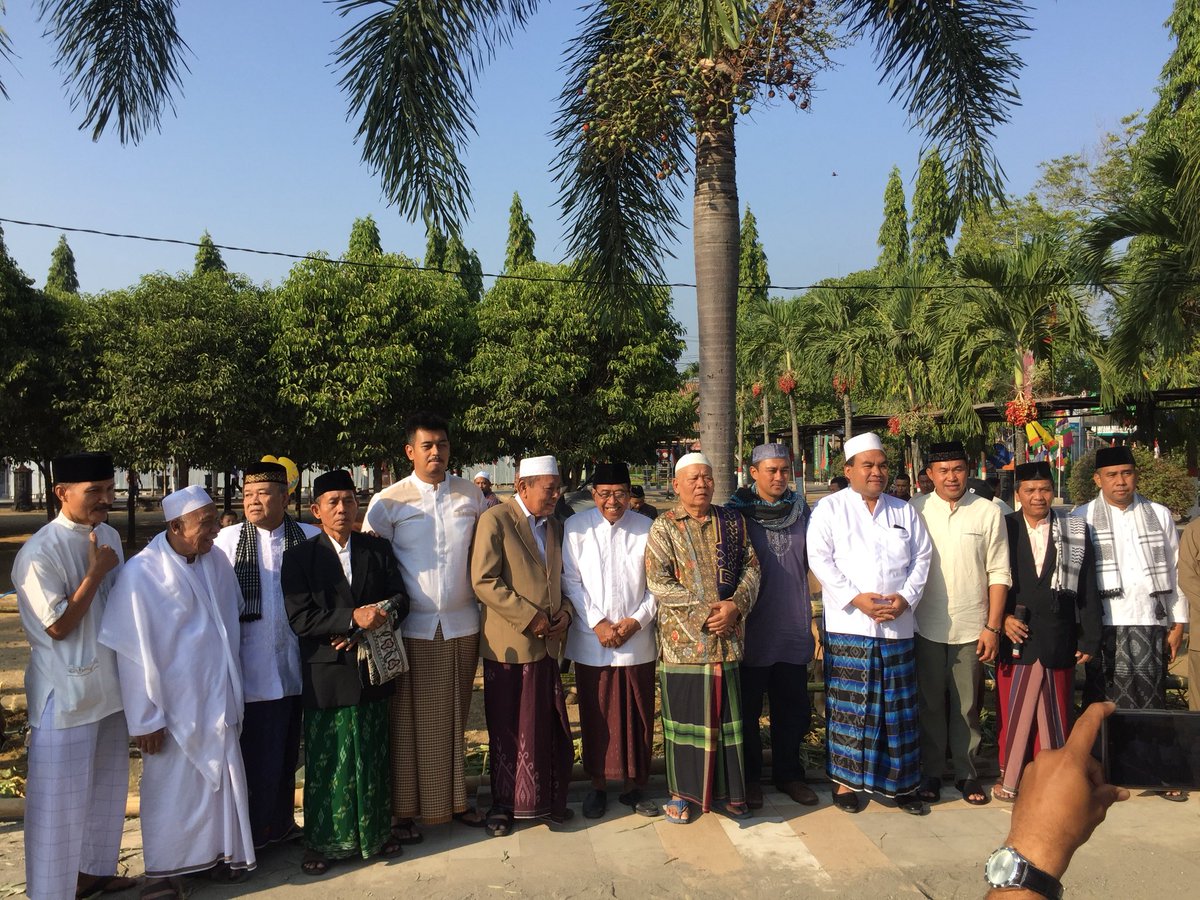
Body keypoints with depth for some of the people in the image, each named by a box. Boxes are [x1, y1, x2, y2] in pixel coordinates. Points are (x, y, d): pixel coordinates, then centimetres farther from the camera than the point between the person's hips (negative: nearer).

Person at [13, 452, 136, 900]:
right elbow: (58, 626, -17)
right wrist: (96, 572, -19)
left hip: (110, 684, 7)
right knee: (60, 795, 4)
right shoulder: (39, 553, -18)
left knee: (107, 786, 19)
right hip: (66, 691, -7)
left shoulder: (109, 536, 2)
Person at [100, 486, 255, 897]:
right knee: (172, 787, 9)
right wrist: (146, 720, -11)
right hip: (174, 704, -5)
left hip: (218, 697, 5)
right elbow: (135, 652, -14)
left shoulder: (215, 560, -1)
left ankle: (220, 852, 32)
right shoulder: (141, 574, -17)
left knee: (222, 778, 14)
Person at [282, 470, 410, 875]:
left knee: (372, 756, 14)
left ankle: (376, 830, 30)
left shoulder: (378, 549, 5)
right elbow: (300, 618, -11)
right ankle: (323, 841, 22)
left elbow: (400, 599, 3)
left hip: (372, 669, 3)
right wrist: (353, 619, -22)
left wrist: (363, 630, -12)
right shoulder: (300, 557, -4)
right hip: (326, 674, -2)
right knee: (326, 761, 7)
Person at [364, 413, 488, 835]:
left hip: (461, 624, 3)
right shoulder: (388, 501, -3)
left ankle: (455, 798, 27)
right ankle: (403, 808, 18)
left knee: (456, 718, 13)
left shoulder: (472, 494, 4)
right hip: (413, 627, -2)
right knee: (409, 721, 5)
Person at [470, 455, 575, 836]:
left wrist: (565, 612, 1)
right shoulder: (495, 520, -9)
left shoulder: (555, 527, 13)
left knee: (549, 727, 9)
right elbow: (484, 581, -16)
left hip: (546, 645, 6)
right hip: (508, 644, -5)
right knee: (507, 730, 8)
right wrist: (529, 617, -17)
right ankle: (504, 804, 23)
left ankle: (548, 797, 24)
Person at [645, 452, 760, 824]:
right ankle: (682, 792, 20)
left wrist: (736, 605, -11)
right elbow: (658, 582, -10)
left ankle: (730, 790, 24)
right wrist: (705, 610, -15)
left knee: (727, 714, 10)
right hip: (683, 638, -3)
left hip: (728, 637, 3)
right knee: (684, 715, 6)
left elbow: (750, 568, 6)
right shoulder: (663, 527, -2)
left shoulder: (733, 522, 9)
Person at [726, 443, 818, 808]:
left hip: (792, 628, 4)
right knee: (747, 708, 8)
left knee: (794, 708, 12)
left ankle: (788, 773, 30)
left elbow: (814, 559, 14)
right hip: (753, 628, -3)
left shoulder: (801, 510, 5)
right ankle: (749, 777, 24)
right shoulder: (737, 513, -6)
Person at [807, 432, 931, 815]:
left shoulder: (904, 511, 15)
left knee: (897, 707, 9)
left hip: (897, 625, 3)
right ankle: (845, 780, 14)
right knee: (848, 705, 1)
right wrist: (856, 598, -14)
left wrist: (906, 596, -6)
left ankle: (900, 783, 20)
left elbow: (922, 557, 11)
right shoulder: (830, 508, 2)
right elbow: (819, 559, -7)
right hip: (848, 625, -3)